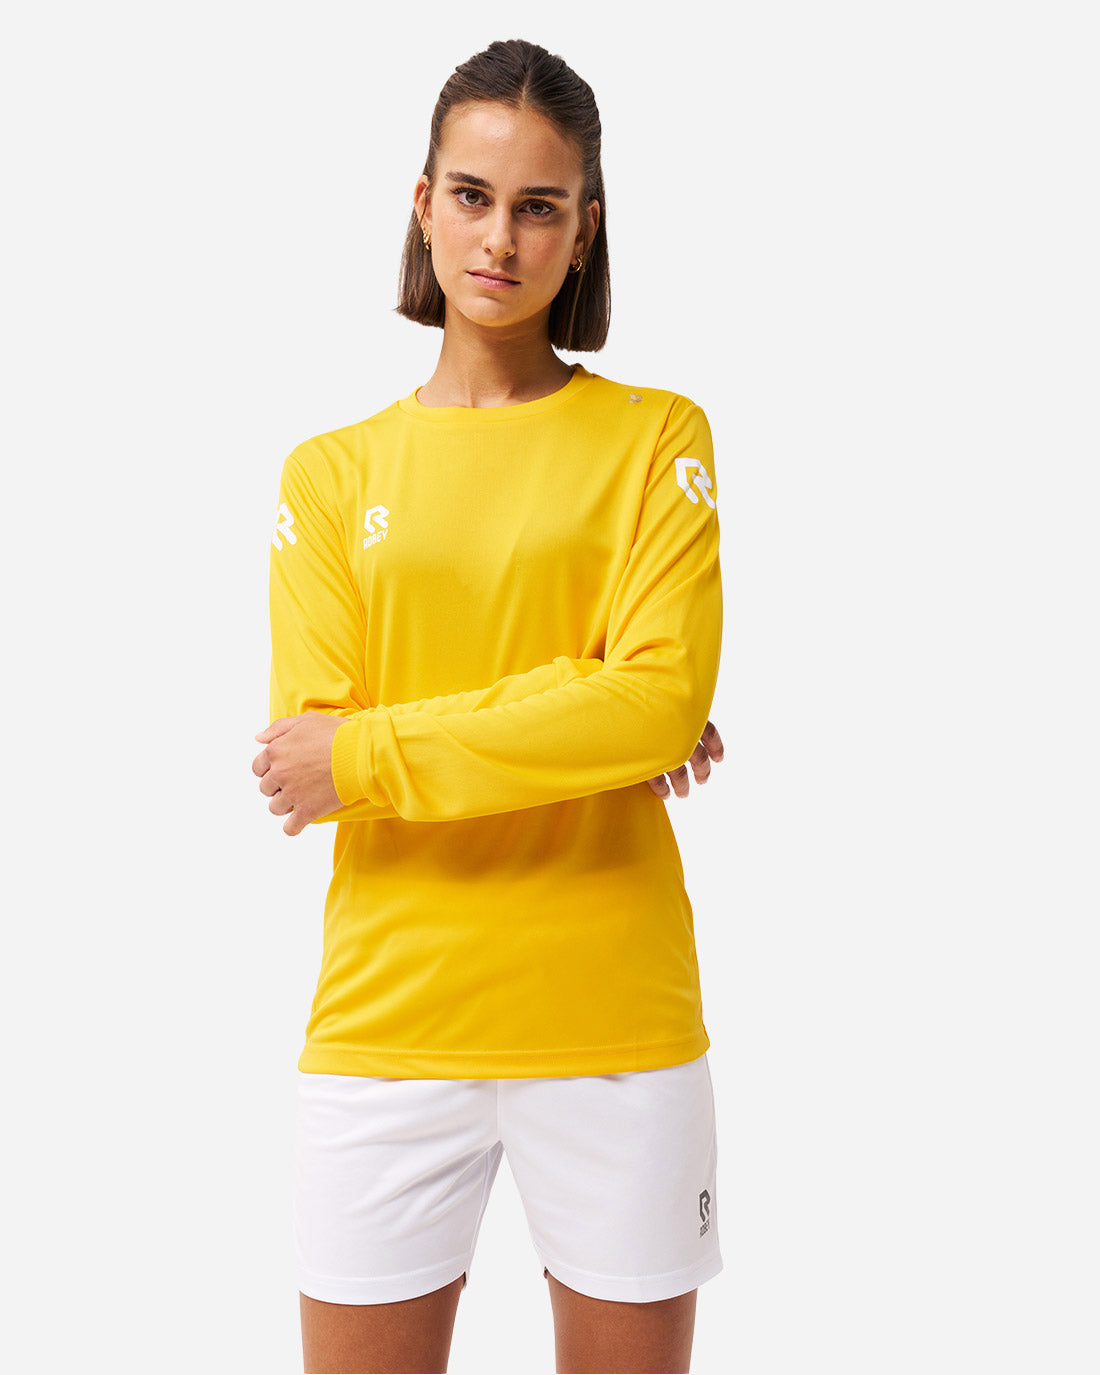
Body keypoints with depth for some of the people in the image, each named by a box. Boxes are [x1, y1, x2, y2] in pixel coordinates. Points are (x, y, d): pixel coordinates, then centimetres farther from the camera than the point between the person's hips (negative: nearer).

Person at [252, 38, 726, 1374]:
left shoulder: (656, 437, 3)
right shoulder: (331, 472, 8)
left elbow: (664, 702, -11)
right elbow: (309, 747, -3)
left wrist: (372, 753, -12)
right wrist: (588, 726, -11)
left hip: (614, 1016, -1)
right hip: (386, 1014, 1)